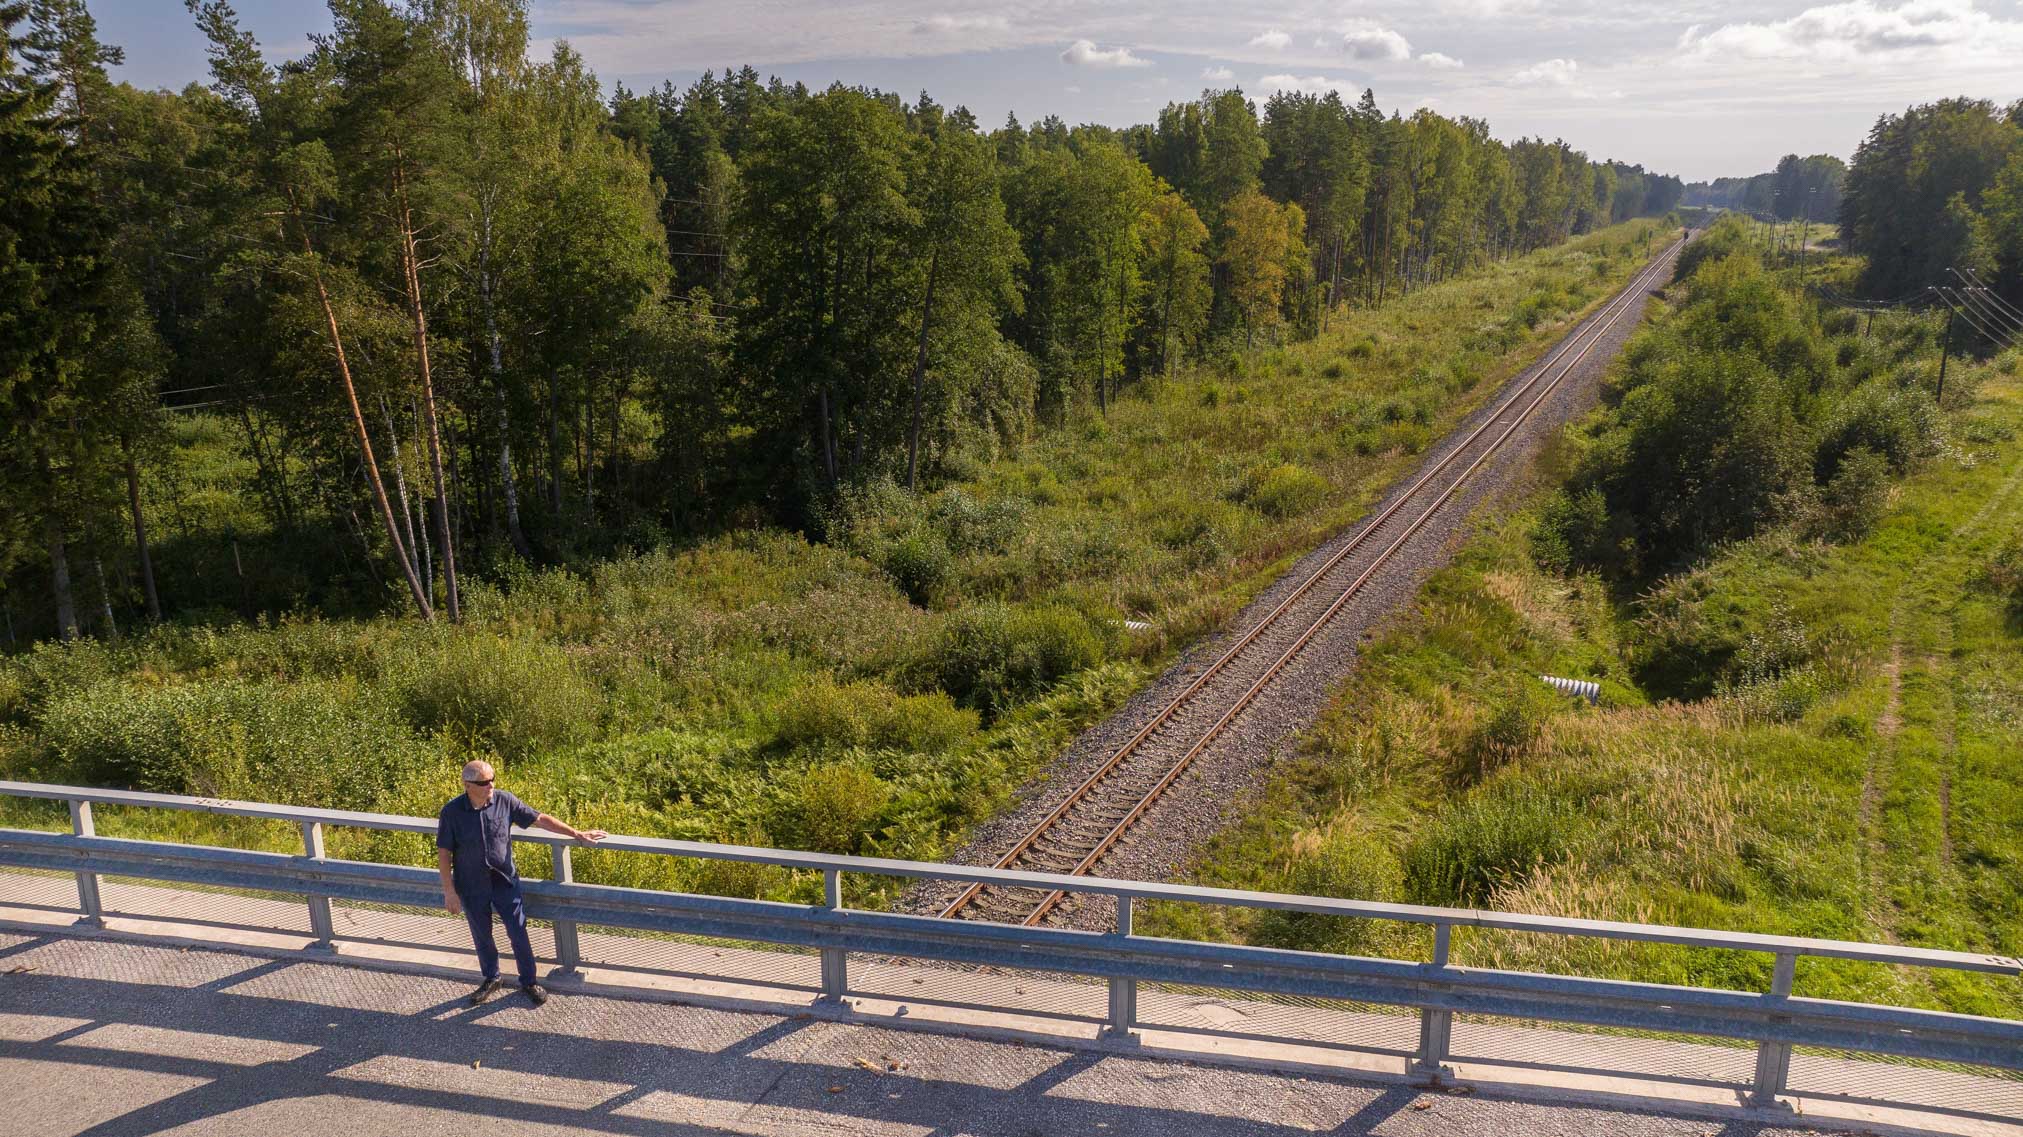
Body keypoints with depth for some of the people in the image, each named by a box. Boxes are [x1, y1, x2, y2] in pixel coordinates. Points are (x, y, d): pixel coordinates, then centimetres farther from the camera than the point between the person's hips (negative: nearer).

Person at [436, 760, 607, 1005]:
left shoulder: (504, 801, -12)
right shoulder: (452, 812, -15)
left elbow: (540, 819, -5)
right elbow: (443, 853, -8)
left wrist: (578, 833, -6)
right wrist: (449, 891, -9)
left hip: (504, 881, 1)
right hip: (472, 888, 0)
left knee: (518, 933, 6)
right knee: (482, 936, 16)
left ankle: (529, 981, 25)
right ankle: (491, 979, 39)